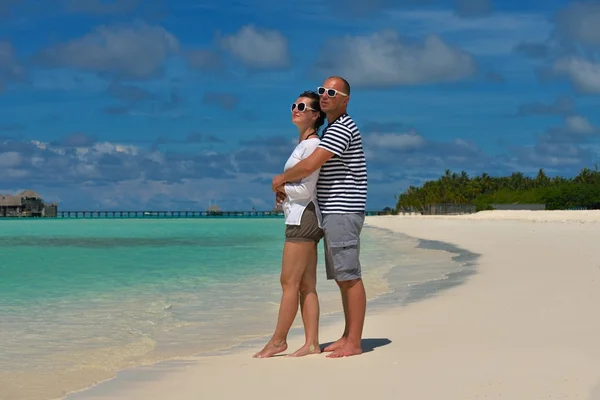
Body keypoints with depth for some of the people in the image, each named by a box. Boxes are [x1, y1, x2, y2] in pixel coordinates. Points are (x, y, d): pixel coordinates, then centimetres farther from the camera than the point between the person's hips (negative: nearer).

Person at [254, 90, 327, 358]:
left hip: (304, 217, -10)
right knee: (306, 285, 6)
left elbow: (306, 189, -17)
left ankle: (278, 341, 0)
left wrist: (281, 188, -1)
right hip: (299, 218, 10)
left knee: (289, 282, -6)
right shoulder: (303, 144, 18)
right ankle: (312, 343, 6)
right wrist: (283, 192, 7)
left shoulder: (312, 145, -12)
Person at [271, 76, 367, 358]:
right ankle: (348, 336, 18)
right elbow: (316, 172, 27)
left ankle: (354, 343, -7)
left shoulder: (342, 128, -14)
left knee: (350, 277, -8)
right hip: (332, 214, 10)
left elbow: (309, 166, -21)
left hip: (343, 213, -10)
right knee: (343, 278, 12)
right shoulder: (330, 130, 20)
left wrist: (281, 178, -4)